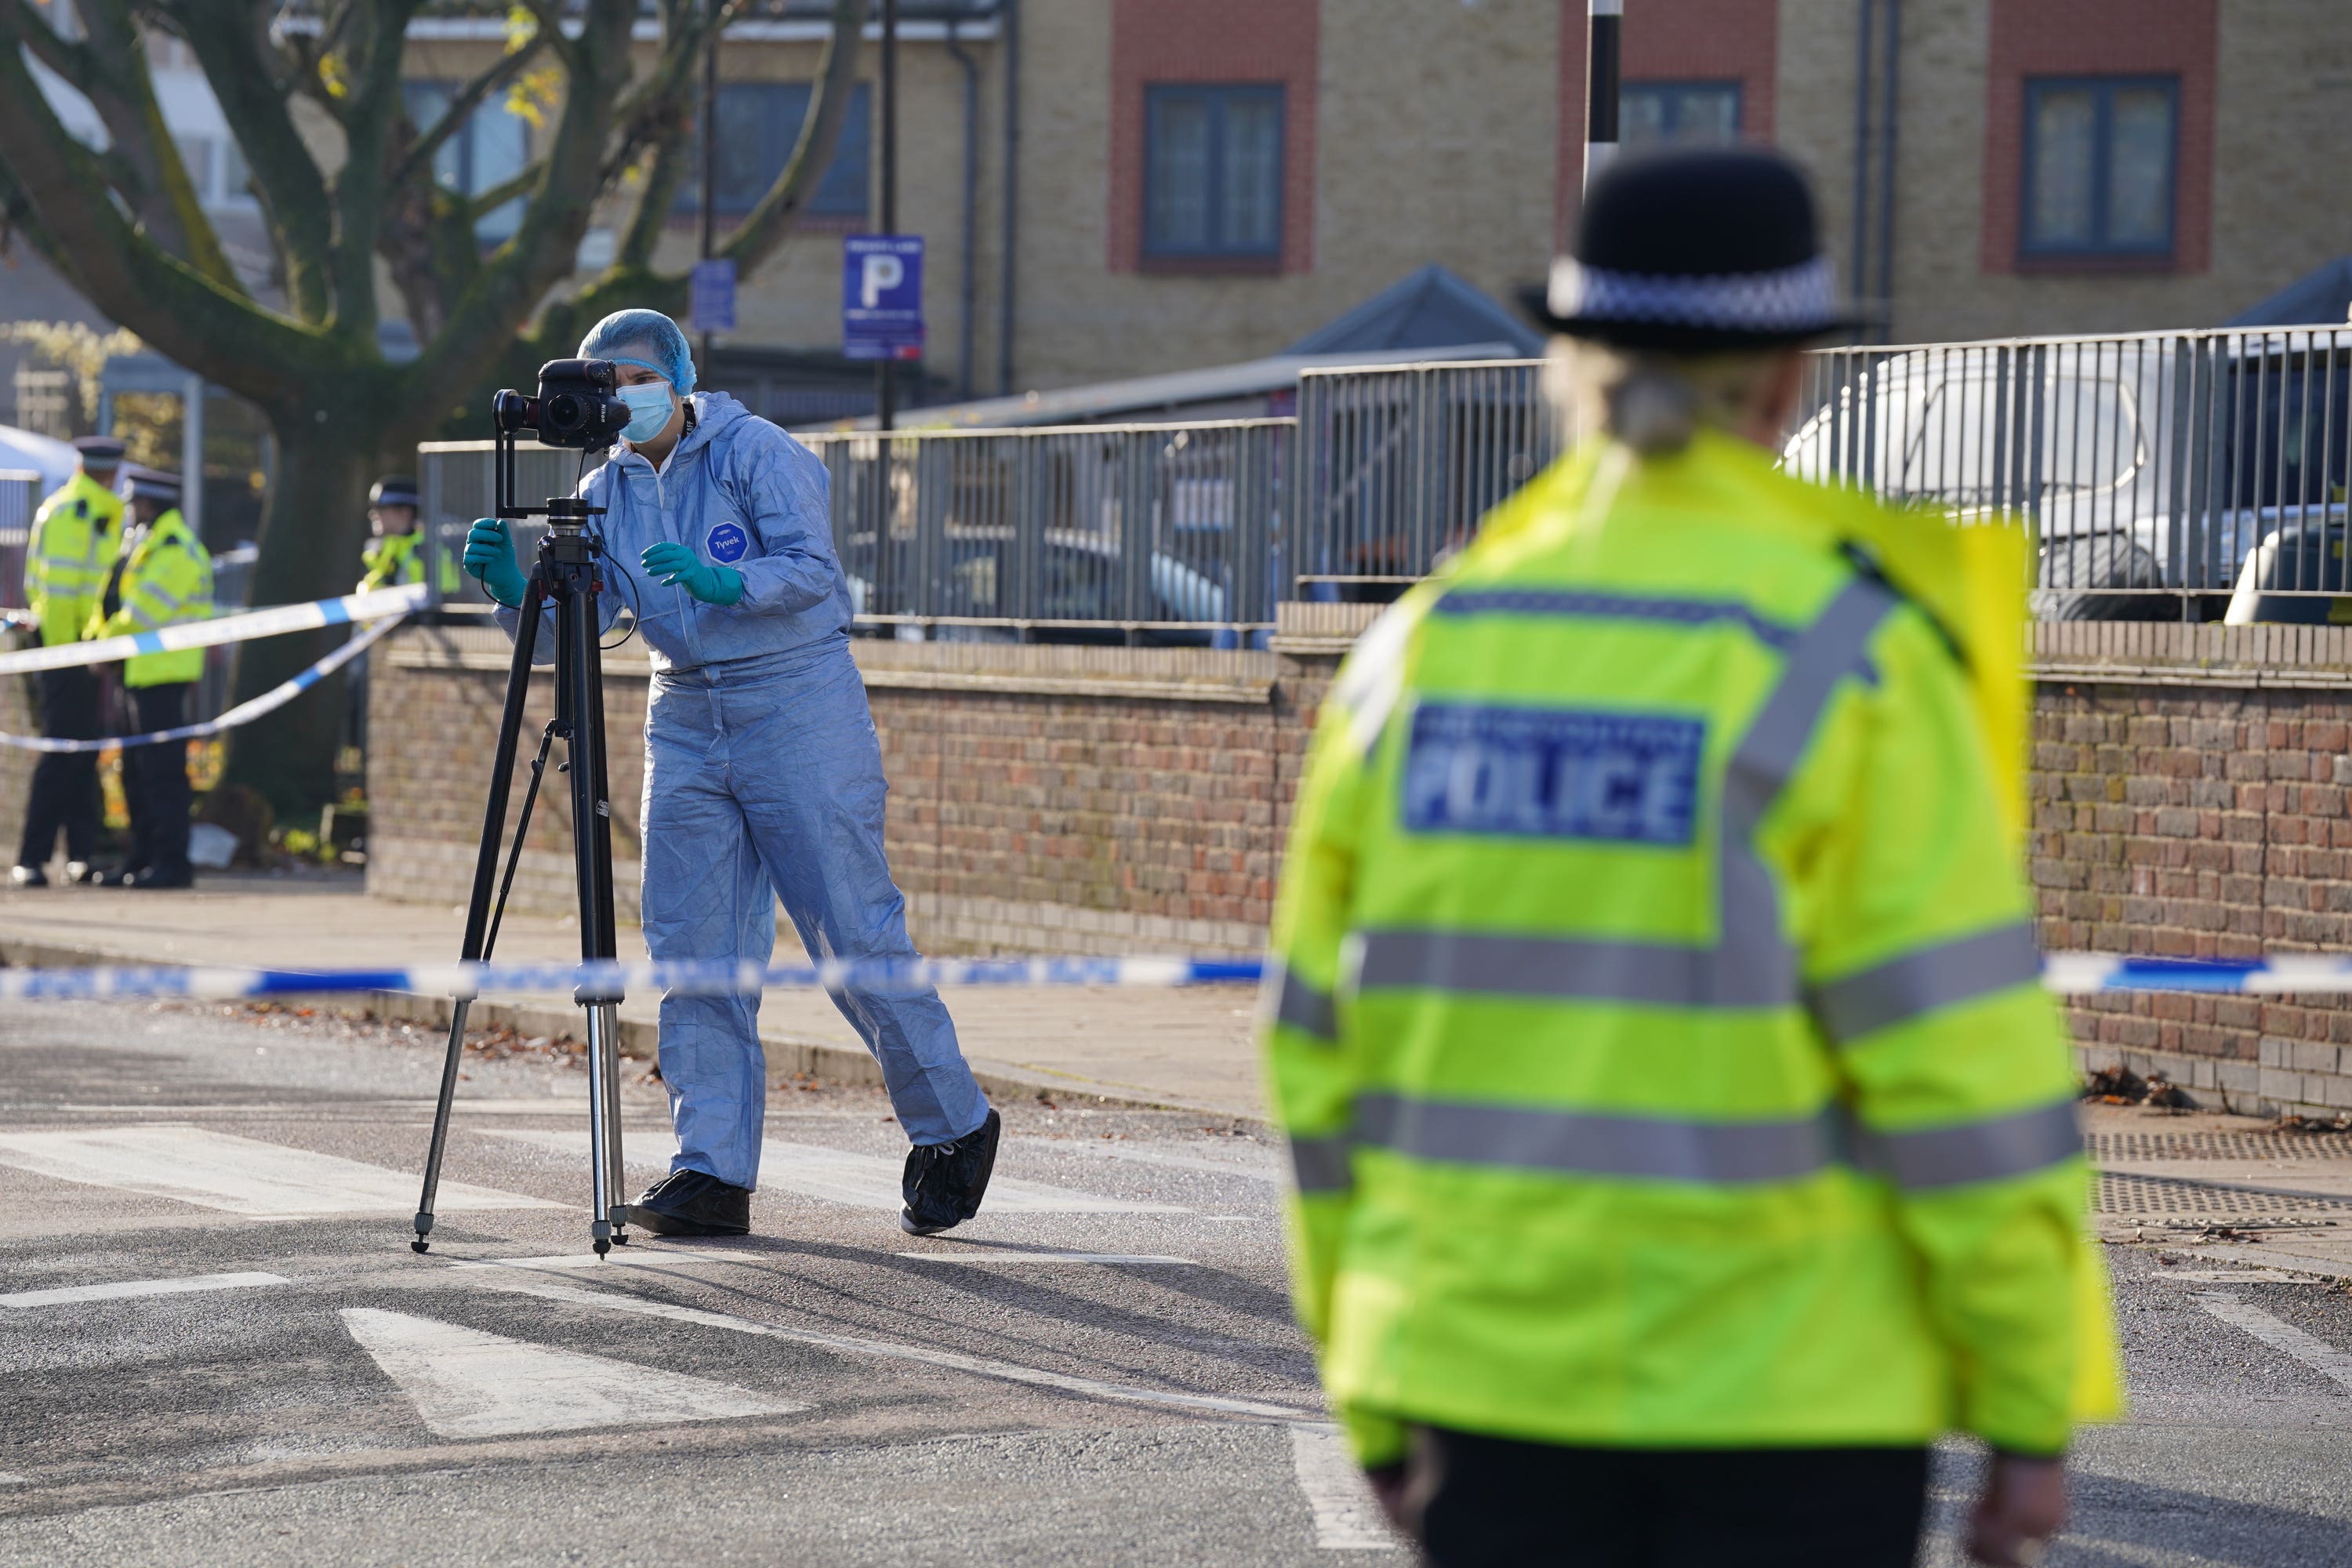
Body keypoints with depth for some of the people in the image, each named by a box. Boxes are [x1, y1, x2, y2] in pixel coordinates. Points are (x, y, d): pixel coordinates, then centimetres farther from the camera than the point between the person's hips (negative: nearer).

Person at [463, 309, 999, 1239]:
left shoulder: (757, 452, -6)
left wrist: (725, 581, -34)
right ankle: (714, 1172, -1)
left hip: (798, 706, -6)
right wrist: (511, 589, -17)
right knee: (693, 949, -1)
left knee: (852, 933, -5)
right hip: (685, 718, 6)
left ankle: (955, 1130, 10)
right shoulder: (607, 493, 9)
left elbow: (812, 569, -17)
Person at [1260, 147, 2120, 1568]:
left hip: (1495, 1383, 4)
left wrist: (1381, 1406, 16)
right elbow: (1963, 1054, -12)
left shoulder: (1419, 648, 4)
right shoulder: (1844, 657, -10)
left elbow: (1321, 1050, 7)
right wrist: (2033, 1411, -4)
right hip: (1789, 1395, -4)